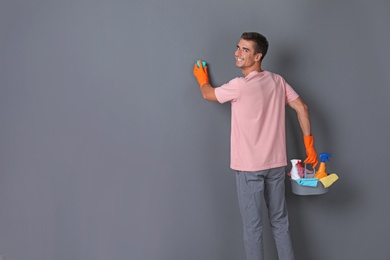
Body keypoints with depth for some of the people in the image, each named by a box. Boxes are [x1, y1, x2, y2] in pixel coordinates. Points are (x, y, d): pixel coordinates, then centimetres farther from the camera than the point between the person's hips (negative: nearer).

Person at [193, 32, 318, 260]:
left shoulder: (240, 85, -15)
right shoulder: (278, 81, 3)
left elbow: (208, 94, 2)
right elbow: (302, 108, 4)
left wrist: (202, 77, 24)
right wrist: (309, 144, 9)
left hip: (249, 167, -6)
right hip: (276, 163, 6)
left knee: (252, 226, 5)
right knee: (280, 221, 16)